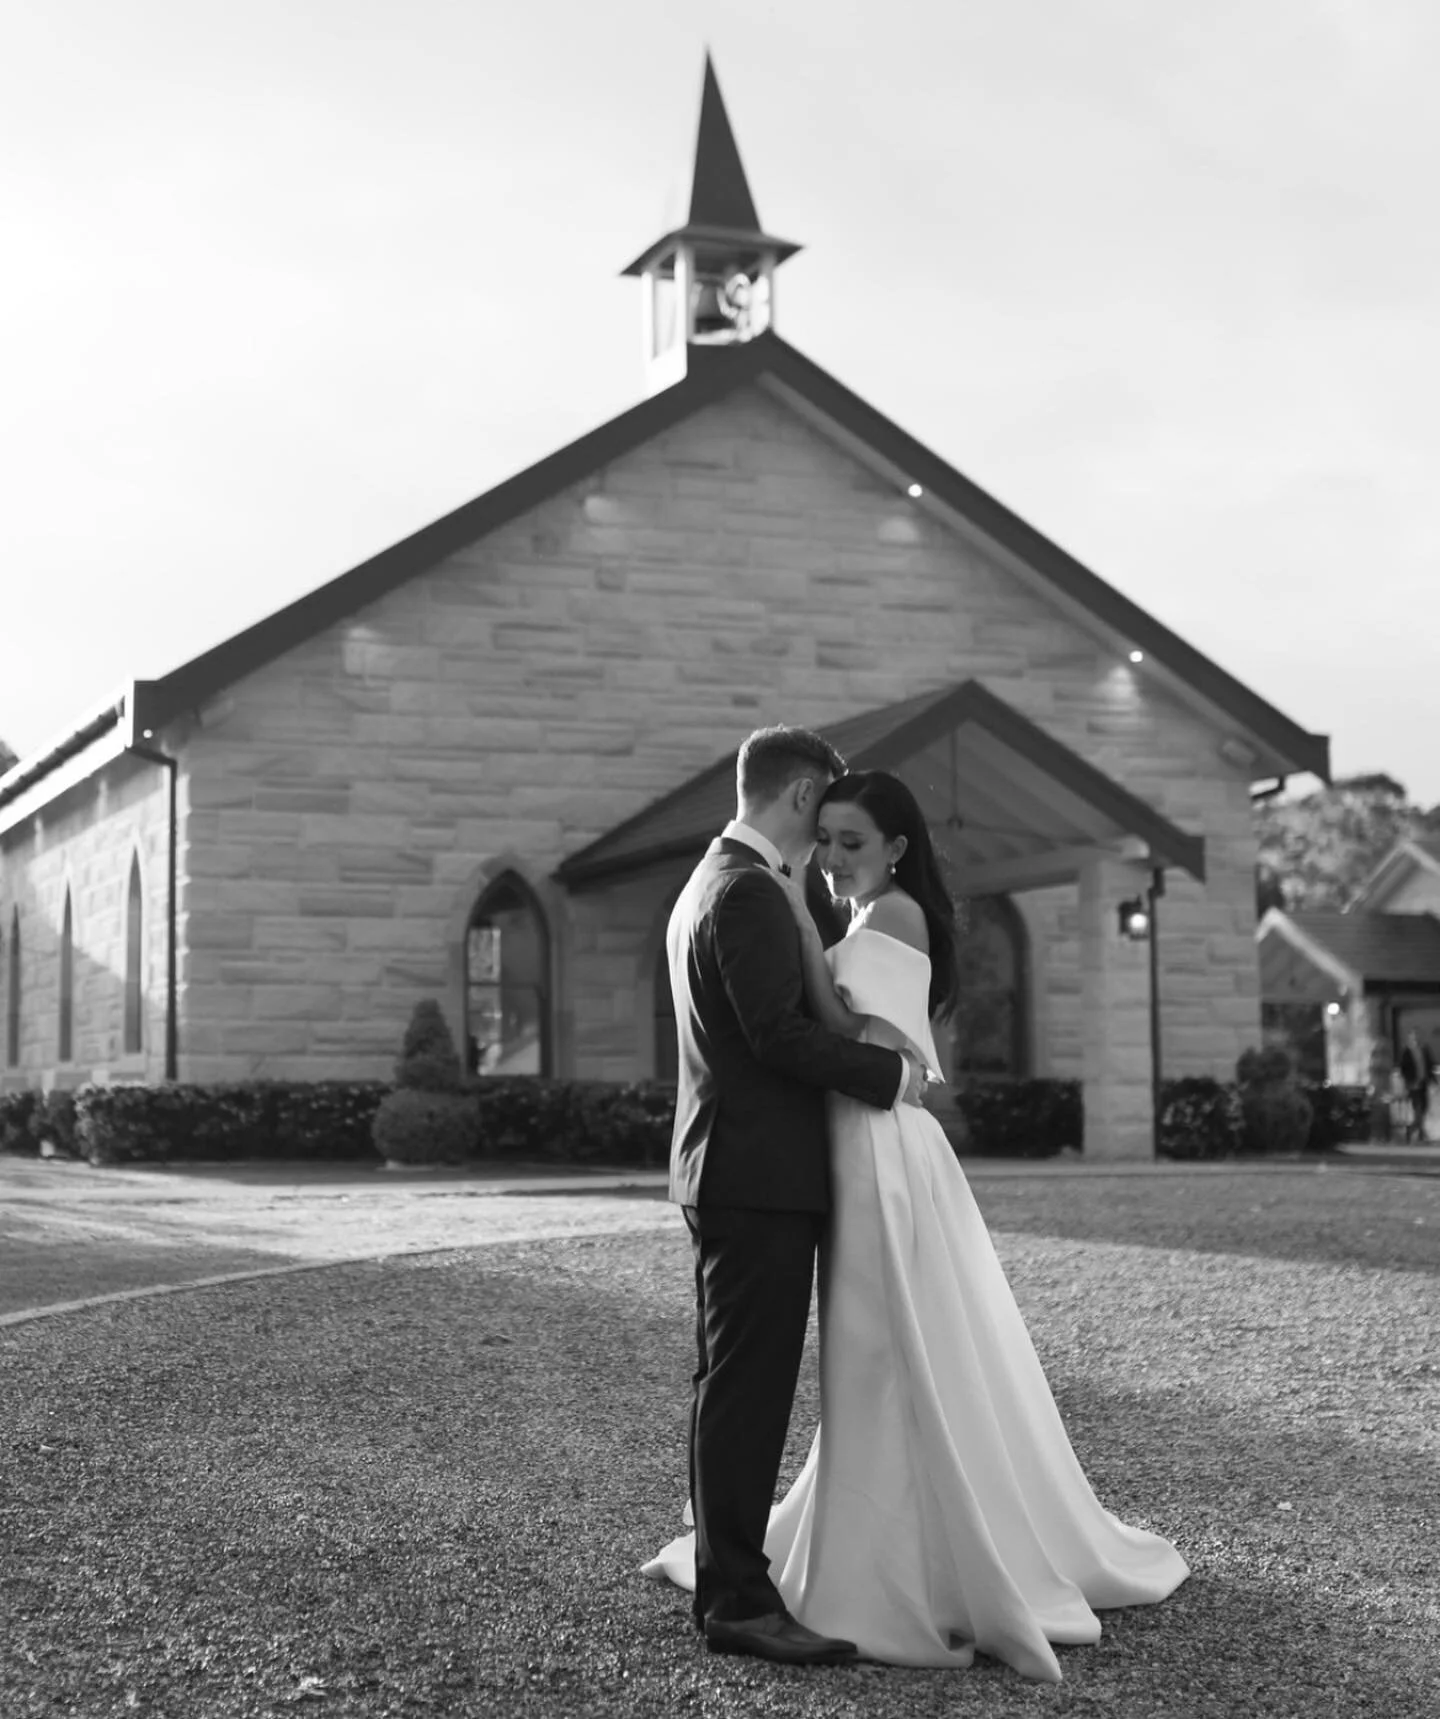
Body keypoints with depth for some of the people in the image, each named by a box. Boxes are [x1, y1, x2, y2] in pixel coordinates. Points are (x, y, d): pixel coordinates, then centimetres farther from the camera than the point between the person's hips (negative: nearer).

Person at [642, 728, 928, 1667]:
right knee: (748, 1387, -9)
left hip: (735, 1171, 11)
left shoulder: (708, 884, 19)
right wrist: (891, 1072, -11)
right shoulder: (750, 893, -15)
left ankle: (727, 1567, 21)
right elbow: (780, 1034, -21)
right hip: (759, 1175, -11)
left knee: (740, 1386, 14)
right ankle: (737, 1598, -6)